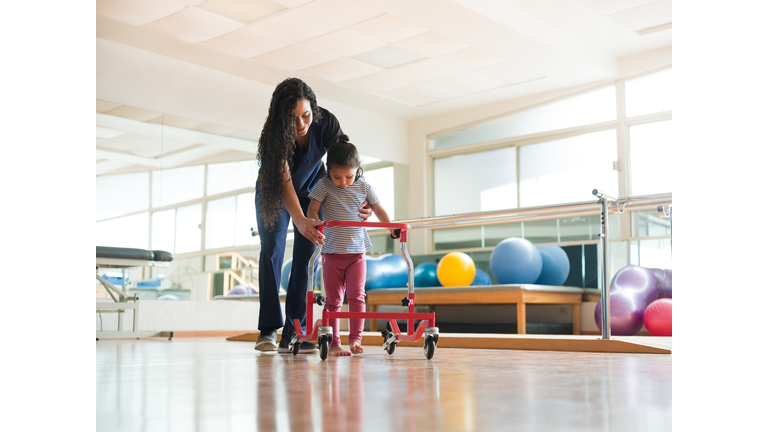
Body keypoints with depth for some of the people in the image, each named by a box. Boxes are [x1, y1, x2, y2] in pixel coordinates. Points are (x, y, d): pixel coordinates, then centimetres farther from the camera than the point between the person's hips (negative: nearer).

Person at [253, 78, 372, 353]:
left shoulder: (326, 123, -29)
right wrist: (300, 221, -60)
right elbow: (283, 181, -45)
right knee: (271, 250, -14)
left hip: (311, 191, 2)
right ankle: (269, 329, -12)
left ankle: (294, 333, -10)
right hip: (274, 194, -1)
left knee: (307, 257, -9)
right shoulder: (274, 134, -35)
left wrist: (362, 200, -42)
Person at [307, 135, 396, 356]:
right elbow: (312, 209, -4)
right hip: (332, 251, -1)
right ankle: (333, 343, 7)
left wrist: (392, 227, 1)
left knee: (356, 295, -6)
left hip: (357, 250, 1)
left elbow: (378, 208, 14)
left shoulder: (364, 187, 3)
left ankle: (355, 339, -2)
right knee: (333, 298, 2)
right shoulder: (324, 185, -3)